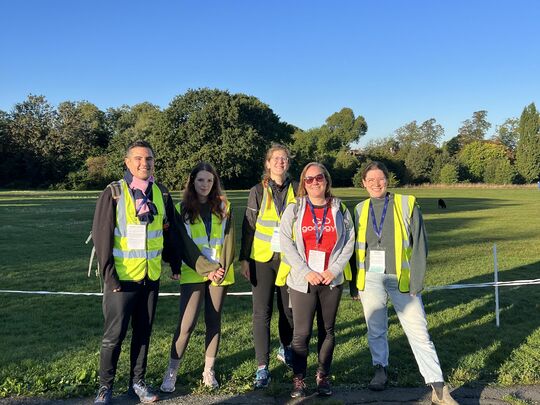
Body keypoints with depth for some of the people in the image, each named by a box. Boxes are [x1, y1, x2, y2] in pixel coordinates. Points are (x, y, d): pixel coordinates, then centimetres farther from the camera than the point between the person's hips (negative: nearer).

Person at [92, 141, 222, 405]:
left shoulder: (161, 194, 5)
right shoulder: (113, 193, -7)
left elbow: (171, 233, 12)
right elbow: (101, 235, -9)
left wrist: (175, 263, 11)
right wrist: (109, 274, -12)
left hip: (151, 276, 4)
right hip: (121, 278, -4)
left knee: (143, 332, 13)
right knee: (114, 334, 4)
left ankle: (137, 381, 28)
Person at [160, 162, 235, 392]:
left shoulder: (223, 207, 6)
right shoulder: (183, 209, 1)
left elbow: (228, 238, 2)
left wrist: (223, 267, -8)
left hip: (220, 273, 2)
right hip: (193, 273, -2)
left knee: (214, 321, 8)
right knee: (187, 322, -7)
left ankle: (209, 371, 20)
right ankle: (171, 372, 8)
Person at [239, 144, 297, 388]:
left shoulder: (296, 190, 4)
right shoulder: (258, 191, 1)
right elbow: (248, 227, 1)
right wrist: (244, 259, -3)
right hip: (262, 258, -1)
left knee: (288, 309, 12)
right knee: (262, 312, -3)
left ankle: (285, 349, 37)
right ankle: (262, 367, 4)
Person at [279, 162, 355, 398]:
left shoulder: (340, 209, 6)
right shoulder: (294, 209, 2)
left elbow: (349, 241, 4)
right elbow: (286, 242, -5)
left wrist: (335, 269, -8)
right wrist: (306, 272, -12)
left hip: (332, 280, 2)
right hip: (302, 281, -2)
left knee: (327, 330, 11)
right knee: (302, 332, -1)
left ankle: (323, 377, 25)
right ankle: (298, 379, 15)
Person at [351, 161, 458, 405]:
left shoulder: (407, 204, -2)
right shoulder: (360, 210, 7)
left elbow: (419, 244, -4)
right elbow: (355, 248, 13)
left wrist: (416, 281, -10)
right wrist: (353, 282, 10)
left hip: (401, 279, -3)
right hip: (370, 279, 3)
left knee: (418, 332, -3)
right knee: (375, 329, 13)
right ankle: (380, 370, 33)